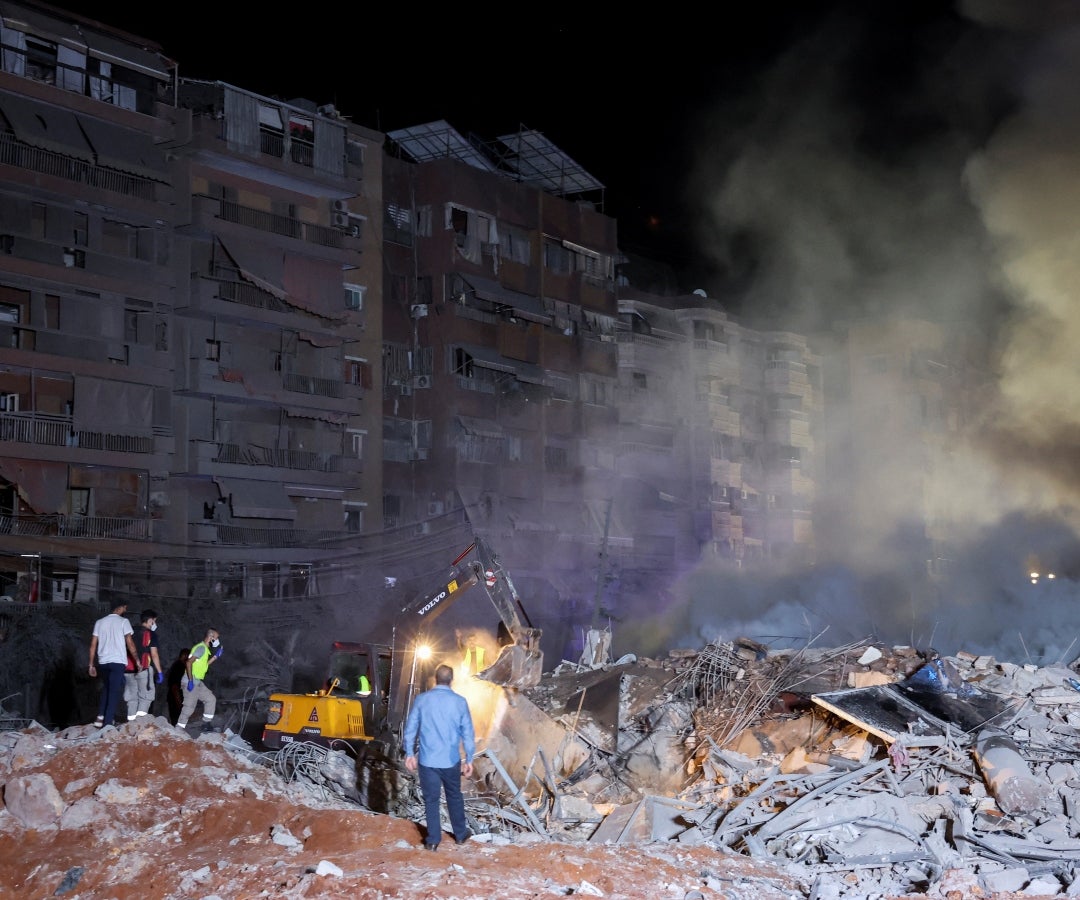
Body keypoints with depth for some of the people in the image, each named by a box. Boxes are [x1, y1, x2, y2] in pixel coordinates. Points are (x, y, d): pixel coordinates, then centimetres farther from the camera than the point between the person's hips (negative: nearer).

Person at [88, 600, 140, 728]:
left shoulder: (99, 622, 13)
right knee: (115, 692, -1)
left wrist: (91, 665, 13)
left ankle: (100, 717, 9)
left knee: (106, 689, 22)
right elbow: (129, 642, -6)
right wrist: (137, 660, 0)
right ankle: (107, 723, -8)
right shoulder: (123, 621, 0)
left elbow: (93, 644, 10)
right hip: (118, 661, -5)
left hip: (103, 662, 5)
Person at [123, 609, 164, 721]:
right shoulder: (150, 634, -1)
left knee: (132, 696, 9)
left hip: (128, 670, 5)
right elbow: (154, 655, -7)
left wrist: (122, 671, 19)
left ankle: (131, 720, 5)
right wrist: (160, 672, -4)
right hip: (144, 669, -5)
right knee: (146, 695, 1)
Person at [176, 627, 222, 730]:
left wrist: (215, 657, 18)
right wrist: (190, 681, -25)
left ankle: (206, 724, 16)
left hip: (198, 683, 10)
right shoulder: (201, 647, -14)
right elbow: (189, 662, -22)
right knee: (189, 707, -7)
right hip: (191, 683, -10)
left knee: (211, 699, 13)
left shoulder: (205, 649, 16)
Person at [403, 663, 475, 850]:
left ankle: (433, 840, 13)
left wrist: (410, 753, 9)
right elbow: (468, 733, -2)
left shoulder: (422, 699, -5)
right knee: (454, 797, 18)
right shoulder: (460, 702, -5)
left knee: (431, 800, 8)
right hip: (451, 760, 0)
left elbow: (410, 728, -1)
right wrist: (469, 759, 7)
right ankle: (460, 834, 30)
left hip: (427, 759, 0)